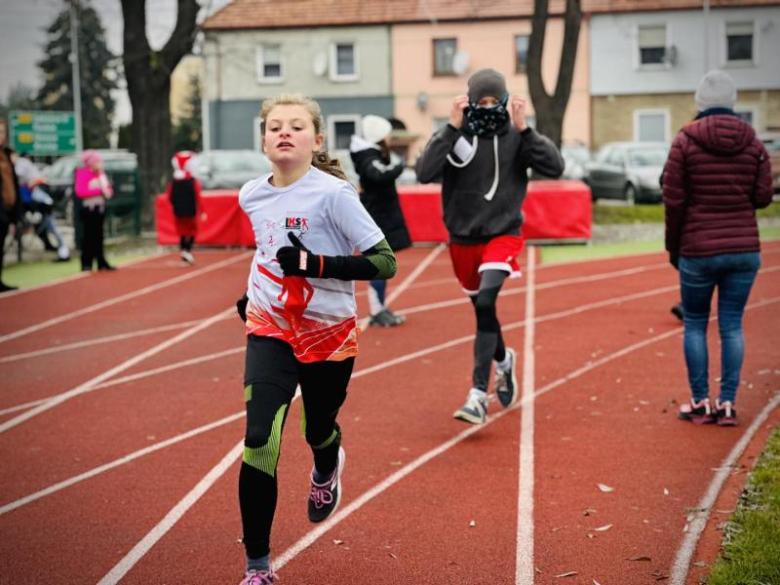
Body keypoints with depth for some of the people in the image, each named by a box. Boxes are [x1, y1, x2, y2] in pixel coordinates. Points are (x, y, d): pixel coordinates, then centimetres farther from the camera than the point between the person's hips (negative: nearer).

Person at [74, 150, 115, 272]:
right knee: (88, 236, -5)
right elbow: (79, 192, -20)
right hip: (88, 208, -7)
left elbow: (109, 189, 18)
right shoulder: (83, 174, -10)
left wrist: (107, 191, -8)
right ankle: (86, 264, -1)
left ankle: (101, 263, 14)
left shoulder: (101, 174, 12)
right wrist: (98, 190, -18)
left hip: (100, 207, 7)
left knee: (98, 236, 11)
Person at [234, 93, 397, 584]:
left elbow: (384, 262, -21)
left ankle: (327, 470, 59)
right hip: (270, 331, 2)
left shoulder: (333, 194, -18)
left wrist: (315, 264, -30)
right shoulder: (252, 196, -2)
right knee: (259, 442, -14)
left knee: (318, 430, 18)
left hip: (329, 333, -2)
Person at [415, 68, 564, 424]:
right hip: (463, 238, 2)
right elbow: (425, 173, -20)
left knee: (486, 301, -23)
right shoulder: (454, 135, -5)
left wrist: (523, 129, -21)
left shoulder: (515, 137, -5)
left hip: (503, 235, -2)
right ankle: (503, 361, 48)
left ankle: (478, 394, -20)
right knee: (482, 311, 16)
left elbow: (555, 167, -16)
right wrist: (452, 128, -24)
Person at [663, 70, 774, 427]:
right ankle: (727, 403, 7)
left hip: (699, 250, -2)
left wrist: (673, 248, 5)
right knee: (732, 325, 7)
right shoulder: (752, 142, 2)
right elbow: (763, 197, 2)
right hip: (744, 249, 2)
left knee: (694, 325, 10)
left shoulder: (685, 142, -6)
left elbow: (673, 201, -6)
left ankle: (700, 403, 12)